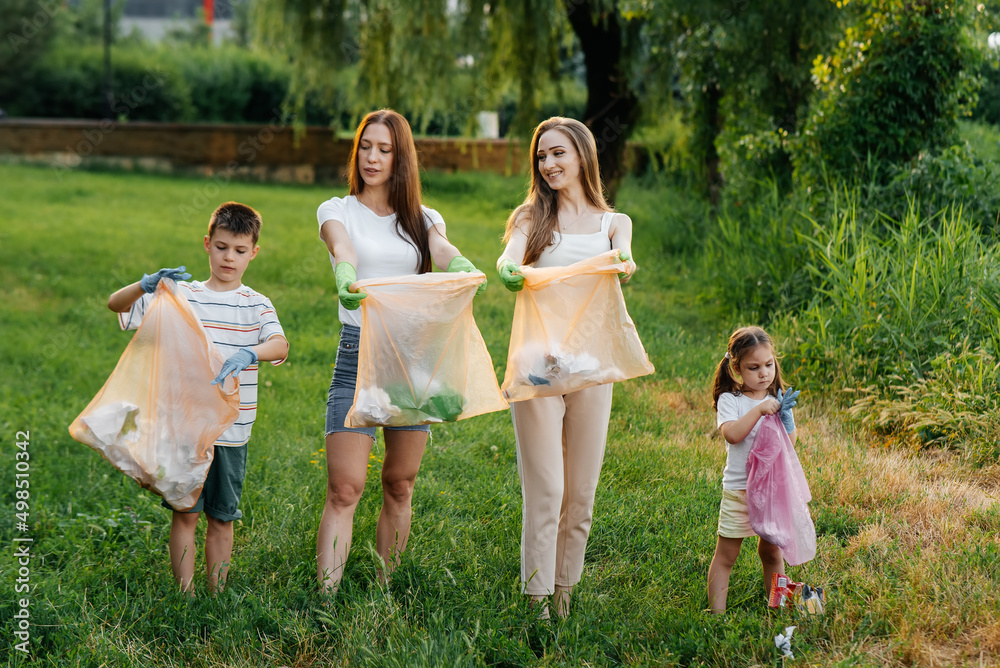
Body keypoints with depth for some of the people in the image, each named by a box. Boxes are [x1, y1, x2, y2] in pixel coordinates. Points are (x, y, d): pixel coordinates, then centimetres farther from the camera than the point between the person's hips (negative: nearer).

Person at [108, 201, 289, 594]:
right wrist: (146, 286, -22)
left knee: (222, 518, 9)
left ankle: (216, 595, 20)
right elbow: (115, 305, -1)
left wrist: (248, 355, -37)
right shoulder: (180, 296, 4)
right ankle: (184, 595, 9)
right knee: (185, 513, 1)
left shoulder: (256, 306, 3)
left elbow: (280, 345, -15)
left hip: (231, 429, 1)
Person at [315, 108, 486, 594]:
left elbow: (444, 252, -10)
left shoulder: (422, 219, 12)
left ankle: (383, 588, 18)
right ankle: (325, 599, -11)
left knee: (399, 487, 8)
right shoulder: (337, 211, 7)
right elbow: (343, 249, -17)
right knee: (344, 489, -10)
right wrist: (346, 276, -41)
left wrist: (463, 266, -35)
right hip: (358, 352, -3)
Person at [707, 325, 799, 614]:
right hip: (738, 490, -4)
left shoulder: (777, 400, 6)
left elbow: (790, 444, 1)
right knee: (725, 556, 1)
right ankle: (717, 610, 5)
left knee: (772, 552, 15)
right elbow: (732, 434, -23)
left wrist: (785, 416, -14)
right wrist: (758, 410, -26)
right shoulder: (730, 400, -6)